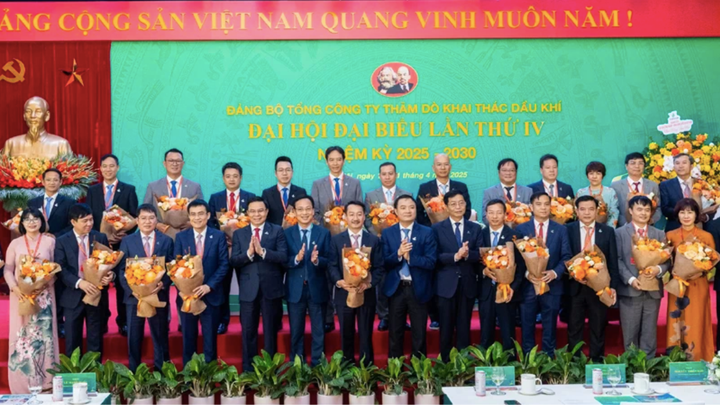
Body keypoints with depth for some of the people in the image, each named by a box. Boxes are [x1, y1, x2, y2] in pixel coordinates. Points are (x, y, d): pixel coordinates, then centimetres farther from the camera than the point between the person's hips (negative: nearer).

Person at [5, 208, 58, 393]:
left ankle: (46, 380, 4)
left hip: (44, 295, -1)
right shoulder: (15, 244, 9)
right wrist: (14, 287, -13)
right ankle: (23, 382, 7)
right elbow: (8, 270, 5)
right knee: (22, 335, 1)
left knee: (44, 334, -2)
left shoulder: (50, 241, 5)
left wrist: (45, 283, -15)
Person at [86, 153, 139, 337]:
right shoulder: (92, 190, 10)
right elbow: (88, 218, 5)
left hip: (122, 244, -2)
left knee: (122, 284, 2)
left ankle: (123, 322, 10)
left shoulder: (129, 190, 3)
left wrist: (122, 237, -13)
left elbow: (134, 217, 0)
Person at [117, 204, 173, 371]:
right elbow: (121, 269, 0)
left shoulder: (166, 241, 5)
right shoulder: (127, 241, 5)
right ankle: (134, 373, 18)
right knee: (133, 339, 7)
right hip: (134, 295, 0)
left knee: (160, 337, 8)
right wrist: (132, 288, -15)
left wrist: (162, 284, -17)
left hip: (159, 295, 0)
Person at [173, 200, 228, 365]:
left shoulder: (218, 236, 0)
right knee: (188, 338, 10)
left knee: (210, 339, 6)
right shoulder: (181, 237, 3)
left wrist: (209, 286, -16)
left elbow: (224, 264, -5)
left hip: (211, 294, -1)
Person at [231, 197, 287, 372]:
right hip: (248, 289, 2)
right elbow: (234, 261, -3)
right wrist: (249, 253, -21)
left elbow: (284, 258, -11)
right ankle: (248, 369, 19)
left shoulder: (277, 231, 0)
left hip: (271, 288, -1)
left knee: (270, 331, 8)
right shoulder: (239, 233, 6)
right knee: (248, 331, 9)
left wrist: (262, 251, -23)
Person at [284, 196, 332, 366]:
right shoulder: (287, 233, 1)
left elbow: (329, 262, -4)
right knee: (296, 331, 11)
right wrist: (296, 259, -24)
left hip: (317, 289, 0)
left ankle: (317, 365, 19)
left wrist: (317, 260, -24)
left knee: (318, 331, 9)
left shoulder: (324, 233, 1)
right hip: (295, 289, 0)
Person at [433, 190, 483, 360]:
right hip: (446, 285, -2)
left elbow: (479, 255, -1)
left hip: (468, 284, 2)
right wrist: (455, 256, -22)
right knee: (446, 330, 4)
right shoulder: (437, 229, 2)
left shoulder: (475, 228, 8)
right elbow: (436, 257, -7)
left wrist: (467, 254, -22)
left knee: (464, 329, 8)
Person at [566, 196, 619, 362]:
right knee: (574, 328, 7)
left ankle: (597, 362, 19)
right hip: (575, 286, -1)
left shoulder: (608, 231, 5)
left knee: (598, 328, 9)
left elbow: (613, 261, 3)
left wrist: (613, 286, -3)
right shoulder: (567, 230, 1)